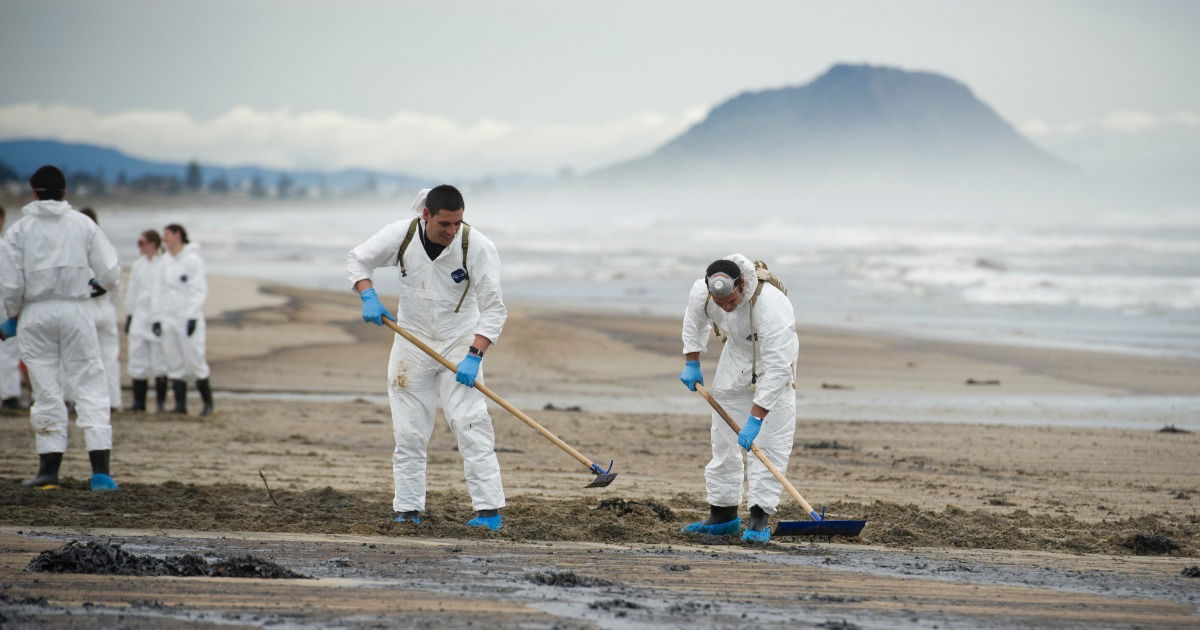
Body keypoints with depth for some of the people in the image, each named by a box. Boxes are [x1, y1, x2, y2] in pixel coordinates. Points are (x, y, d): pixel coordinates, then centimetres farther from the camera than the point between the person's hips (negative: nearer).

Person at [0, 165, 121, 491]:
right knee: (91, 385, 2)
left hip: (36, 314, 0)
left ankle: (49, 468, 10)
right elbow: (110, 273, 0)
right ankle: (100, 470, -7)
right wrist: (97, 282, 23)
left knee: (46, 391, 8)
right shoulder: (83, 224, 2)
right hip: (75, 310, 0)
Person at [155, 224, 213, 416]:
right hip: (169, 319, 7)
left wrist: (192, 316, -17)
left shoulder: (192, 259, -6)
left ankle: (207, 402, 6)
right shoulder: (166, 261, 14)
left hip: (187, 319, -7)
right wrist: (157, 318, 13)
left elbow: (200, 290, -10)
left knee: (194, 361, -6)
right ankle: (180, 404, 7)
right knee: (174, 364, 4)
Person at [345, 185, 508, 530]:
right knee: (408, 433, 5)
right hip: (412, 342, 3)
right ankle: (407, 510, 13)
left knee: (470, 424, -15)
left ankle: (489, 510, -16)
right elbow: (356, 259, 4)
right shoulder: (400, 235, -13)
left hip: (459, 342, -3)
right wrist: (369, 298, -13)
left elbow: (494, 309, -17)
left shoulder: (477, 246, -19)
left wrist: (474, 356, -27)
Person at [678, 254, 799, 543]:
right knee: (723, 439, 7)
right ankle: (723, 515, 17)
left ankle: (759, 519, -15)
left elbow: (777, 368, -42)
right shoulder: (702, 291, -26)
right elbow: (694, 320, 2)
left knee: (771, 442, -14)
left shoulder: (772, 305, -43)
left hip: (775, 360, -5)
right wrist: (691, 362, 3)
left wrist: (755, 419, -42)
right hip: (736, 356, 5)